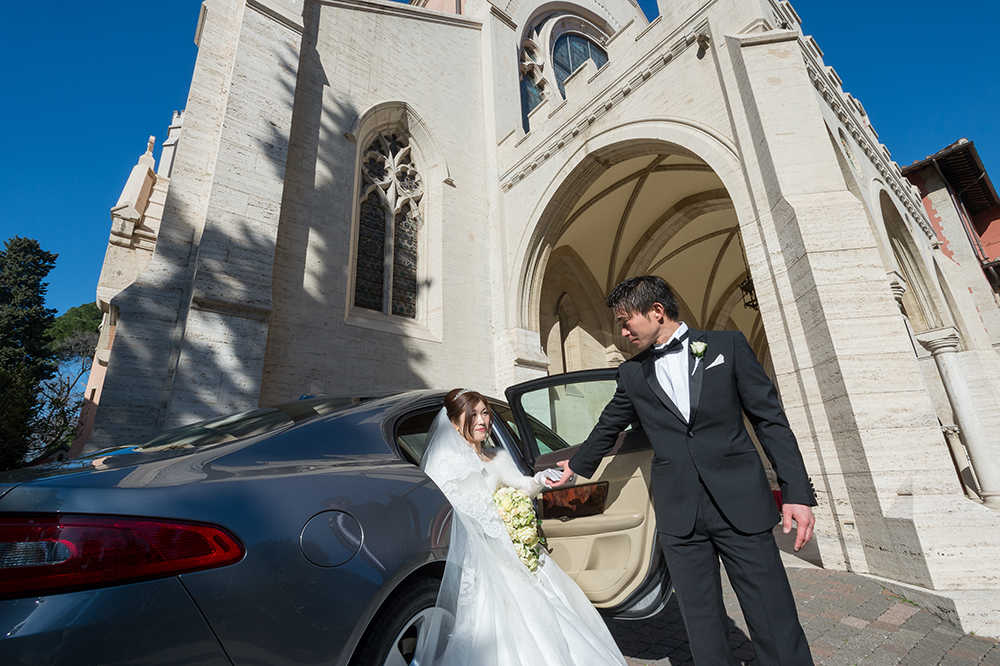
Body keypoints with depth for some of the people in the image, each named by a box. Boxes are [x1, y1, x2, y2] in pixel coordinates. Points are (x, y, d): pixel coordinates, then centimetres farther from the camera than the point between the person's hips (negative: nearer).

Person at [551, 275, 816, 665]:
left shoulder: (728, 344, 2)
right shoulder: (632, 373, 7)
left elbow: (770, 419, 2)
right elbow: (607, 428, 20)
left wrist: (796, 491, -3)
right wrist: (577, 465, 30)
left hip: (740, 502, -1)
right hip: (678, 515, 2)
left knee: (775, 619, 4)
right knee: (702, 624, 9)